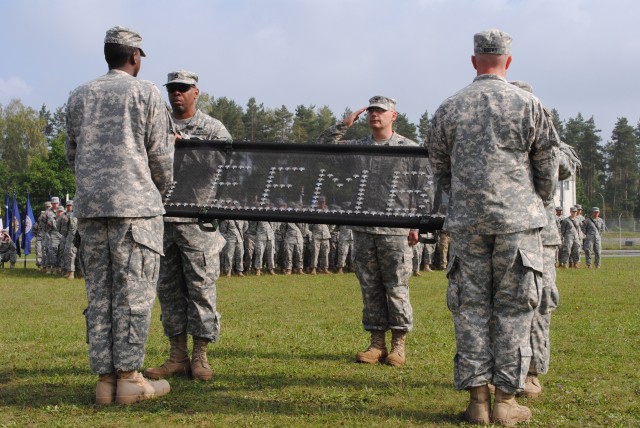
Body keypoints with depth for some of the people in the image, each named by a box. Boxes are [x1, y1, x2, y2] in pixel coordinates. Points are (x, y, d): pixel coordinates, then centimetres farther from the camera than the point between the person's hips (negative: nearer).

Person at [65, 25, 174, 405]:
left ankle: (105, 379, 7)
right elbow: (161, 156, 1)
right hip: (135, 203, -5)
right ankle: (129, 377, -2)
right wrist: (161, 190, 20)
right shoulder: (147, 93, 1)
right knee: (135, 291, -2)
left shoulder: (80, 96, 14)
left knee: (100, 292, 6)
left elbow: (72, 153, 18)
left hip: (90, 204, 5)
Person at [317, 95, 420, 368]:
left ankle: (399, 345, 7)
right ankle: (377, 343, 14)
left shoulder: (408, 148, 3)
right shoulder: (356, 147, 12)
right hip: (363, 229, 4)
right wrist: (344, 125, -2)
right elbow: (322, 147, 5)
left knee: (396, 288, -1)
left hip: (395, 230, -4)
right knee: (370, 289, 7)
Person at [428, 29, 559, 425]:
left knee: (471, 307, 6)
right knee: (513, 308, 3)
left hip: (467, 223, 2)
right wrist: (539, 205, 21)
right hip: (518, 221, -2)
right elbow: (548, 164, 5)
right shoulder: (528, 105, -1)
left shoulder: (449, 108, 5)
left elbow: (439, 166, 14)